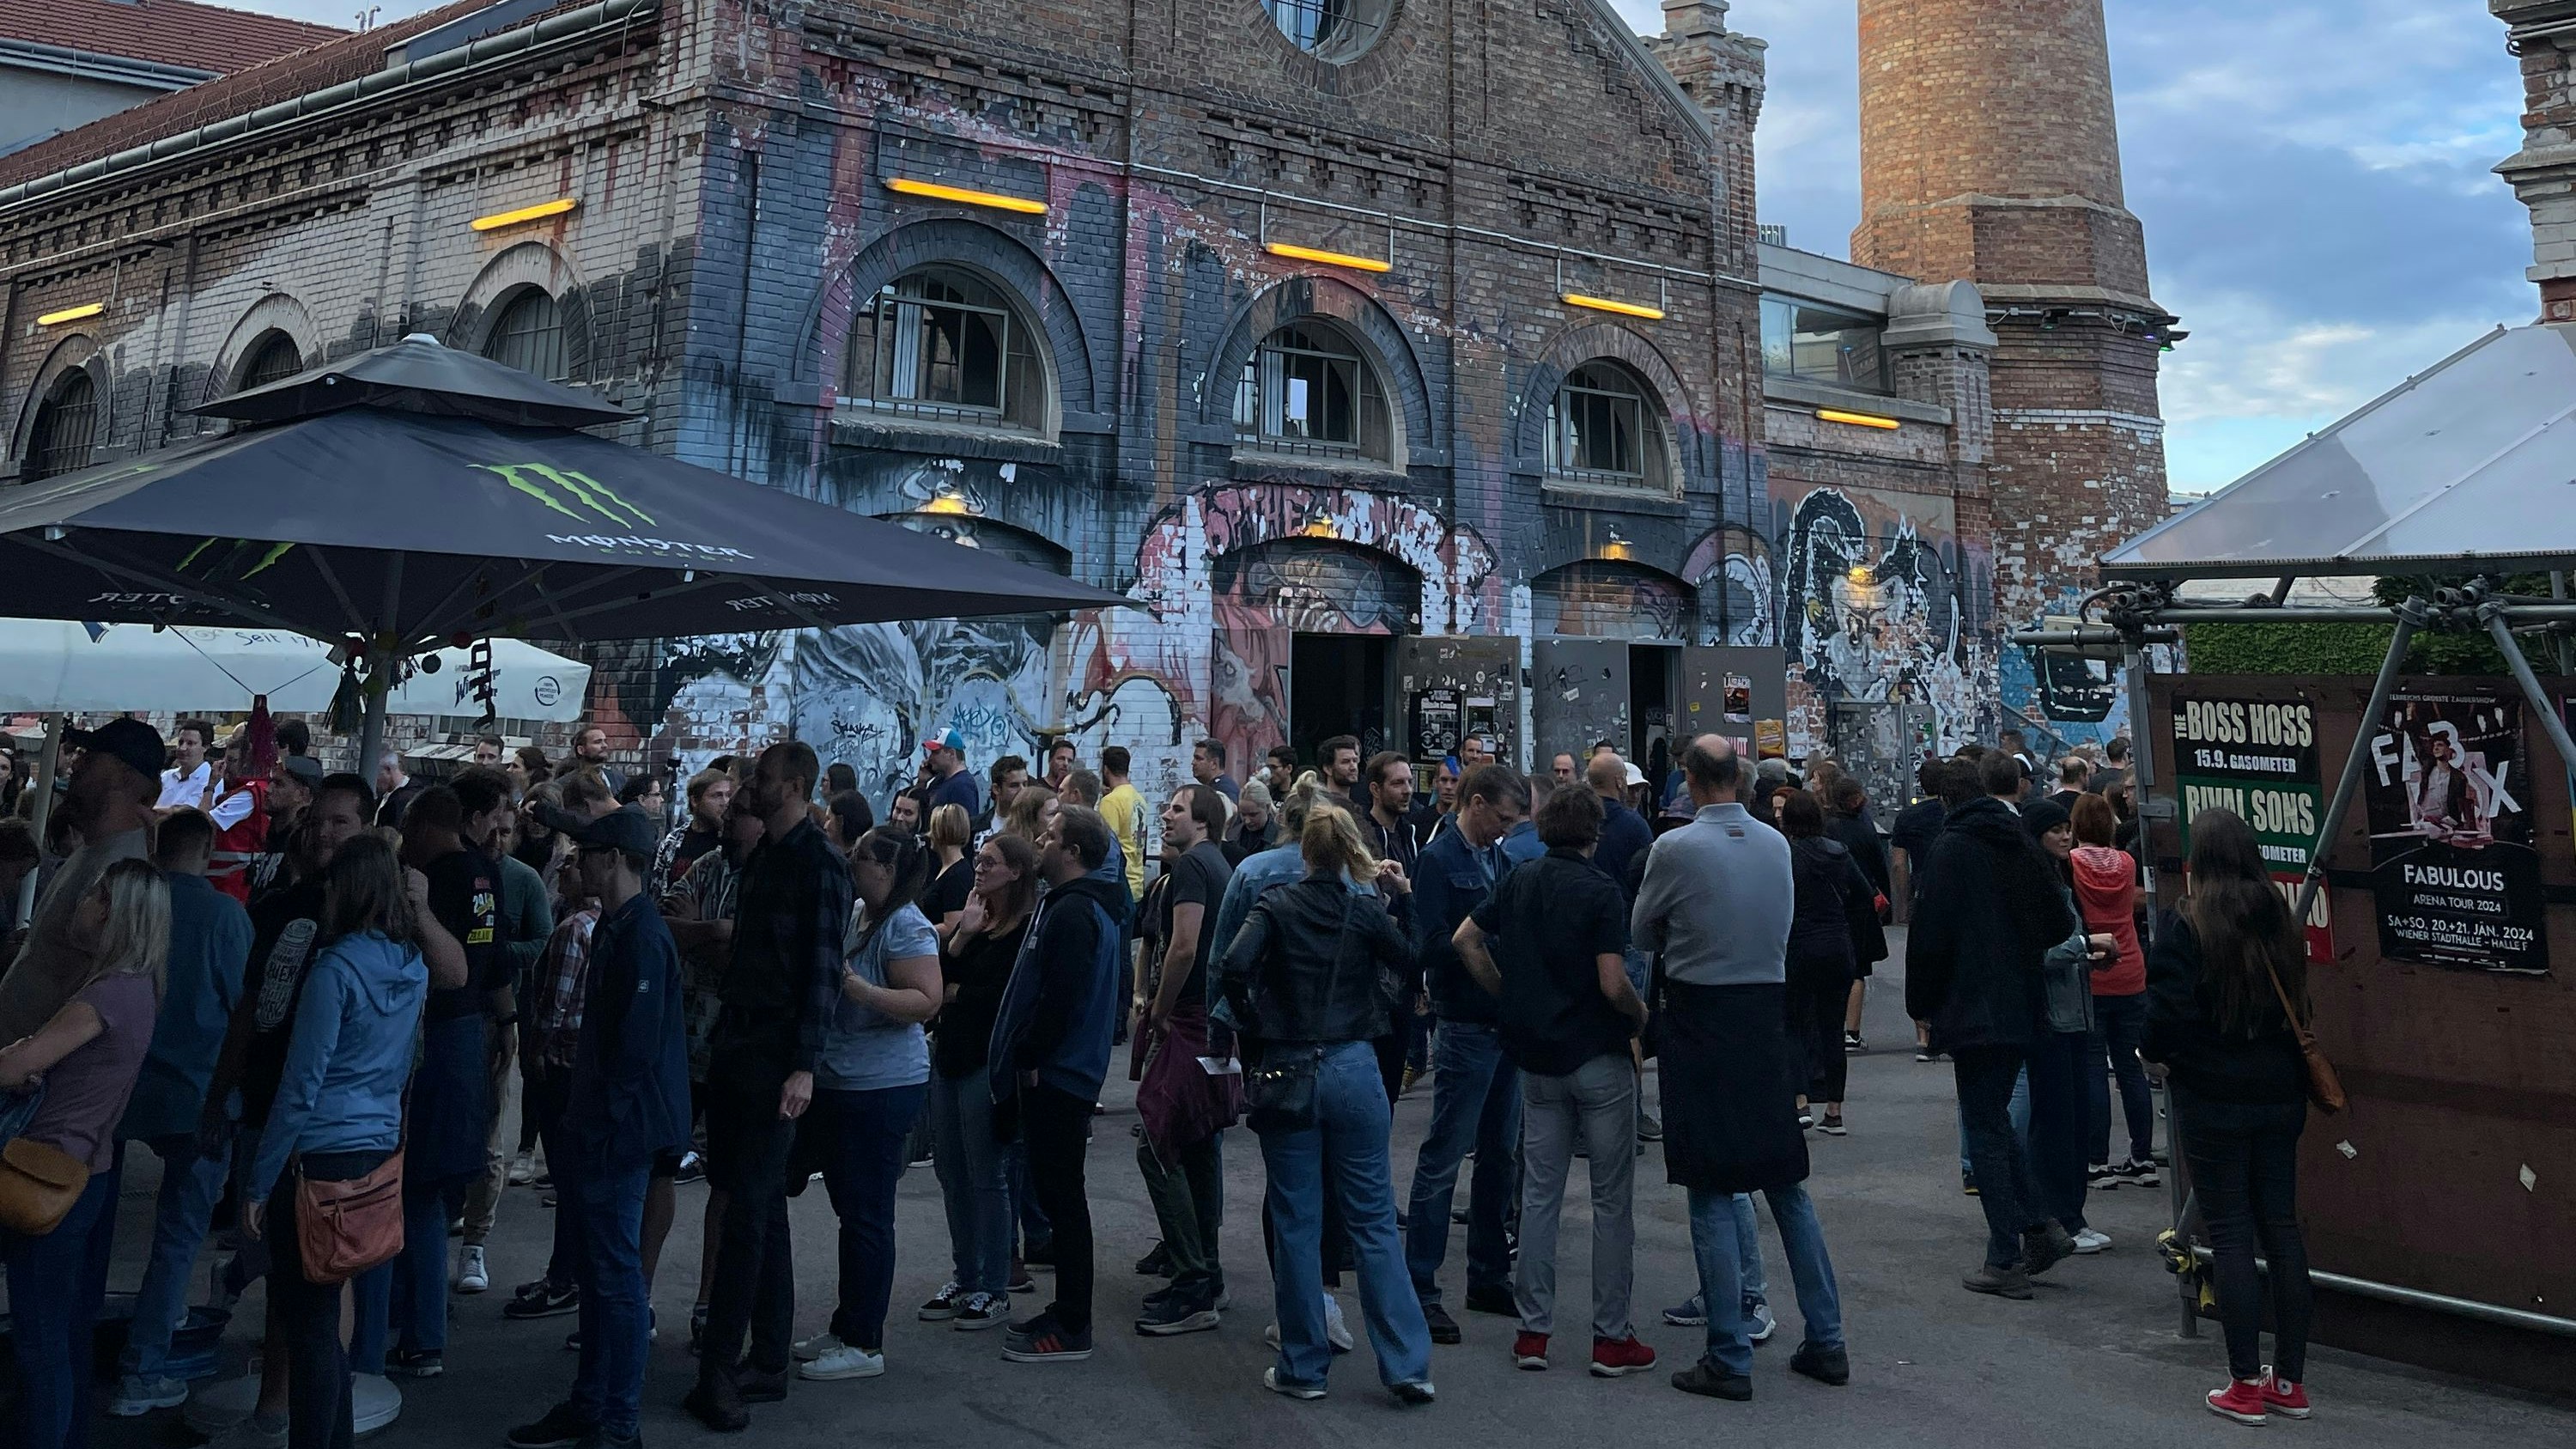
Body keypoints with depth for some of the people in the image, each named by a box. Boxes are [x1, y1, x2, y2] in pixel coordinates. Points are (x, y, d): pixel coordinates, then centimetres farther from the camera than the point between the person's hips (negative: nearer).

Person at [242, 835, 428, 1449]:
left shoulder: (335, 968, -16)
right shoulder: (414, 966, 5)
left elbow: (299, 1088, -15)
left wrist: (257, 1184, -9)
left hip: (320, 1156, -7)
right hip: (381, 1147, 7)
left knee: (308, 1323, 3)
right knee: (324, 1315, 18)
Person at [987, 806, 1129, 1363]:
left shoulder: (1072, 912, -18)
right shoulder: (1091, 905, 15)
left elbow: (1059, 998, -25)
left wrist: (1028, 1058, -14)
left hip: (1056, 1075, -11)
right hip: (1066, 1070, 11)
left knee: (1060, 1195, -3)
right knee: (1057, 1192, 16)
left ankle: (1071, 1328, 5)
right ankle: (1067, 1312, 25)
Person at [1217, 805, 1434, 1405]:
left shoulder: (1275, 906, -4)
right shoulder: (1366, 912, -1)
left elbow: (1234, 967, -19)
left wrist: (1254, 1028, -4)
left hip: (1287, 1072, -1)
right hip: (1354, 1070, 1)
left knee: (1297, 1224, 9)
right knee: (1374, 1221, 8)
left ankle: (1304, 1367, 16)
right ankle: (1407, 1365, 7)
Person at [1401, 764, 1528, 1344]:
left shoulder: (1499, 859, 14)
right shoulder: (1439, 860, -9)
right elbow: (1432, 947, -18)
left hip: (1506, 1023, 8)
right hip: (1465, 1028, -8)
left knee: (1502, 1155, 15)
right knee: (1443, 1158, -1)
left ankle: (1489, 1278, 27)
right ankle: (1419, 1287, 9)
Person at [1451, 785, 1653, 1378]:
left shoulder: (1519, 880, 5)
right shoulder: (1601, 891, -13)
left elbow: (1465, 940, 8)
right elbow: (1613, 984, -19)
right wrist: (1642, 1016, 0)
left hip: (1537, 1059, 5)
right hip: (1599, 1059, -5)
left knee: (1539, 1194, 11)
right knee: (1611, 1200, 5)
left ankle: (1532, 1331, 15)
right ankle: (1612, 1339, 10)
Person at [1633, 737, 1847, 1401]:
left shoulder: (1674, 847, -13)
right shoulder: (1777, 845, 2)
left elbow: (1642, 934, 1)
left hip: (1697, 1019, -5)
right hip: (1768, 1011, 5)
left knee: (1711, 1195, 1)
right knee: (1786, 1183, 15)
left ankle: (1730, 1359, 5)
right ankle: (1825, 1341, 21)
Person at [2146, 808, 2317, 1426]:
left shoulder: (2186, 925, -14)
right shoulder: (2280, 923, 6)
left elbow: (2167, 1011, -17)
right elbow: (2297, 1008, 15)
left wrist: (2159, 1054, 1)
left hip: (2212, 1100, -6)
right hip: (2280, 1093, 6)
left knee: (2231, 1234, 1)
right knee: (2281, 1228, 12)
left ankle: (2245, 1386, 7)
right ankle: (2290, 1381, 19)